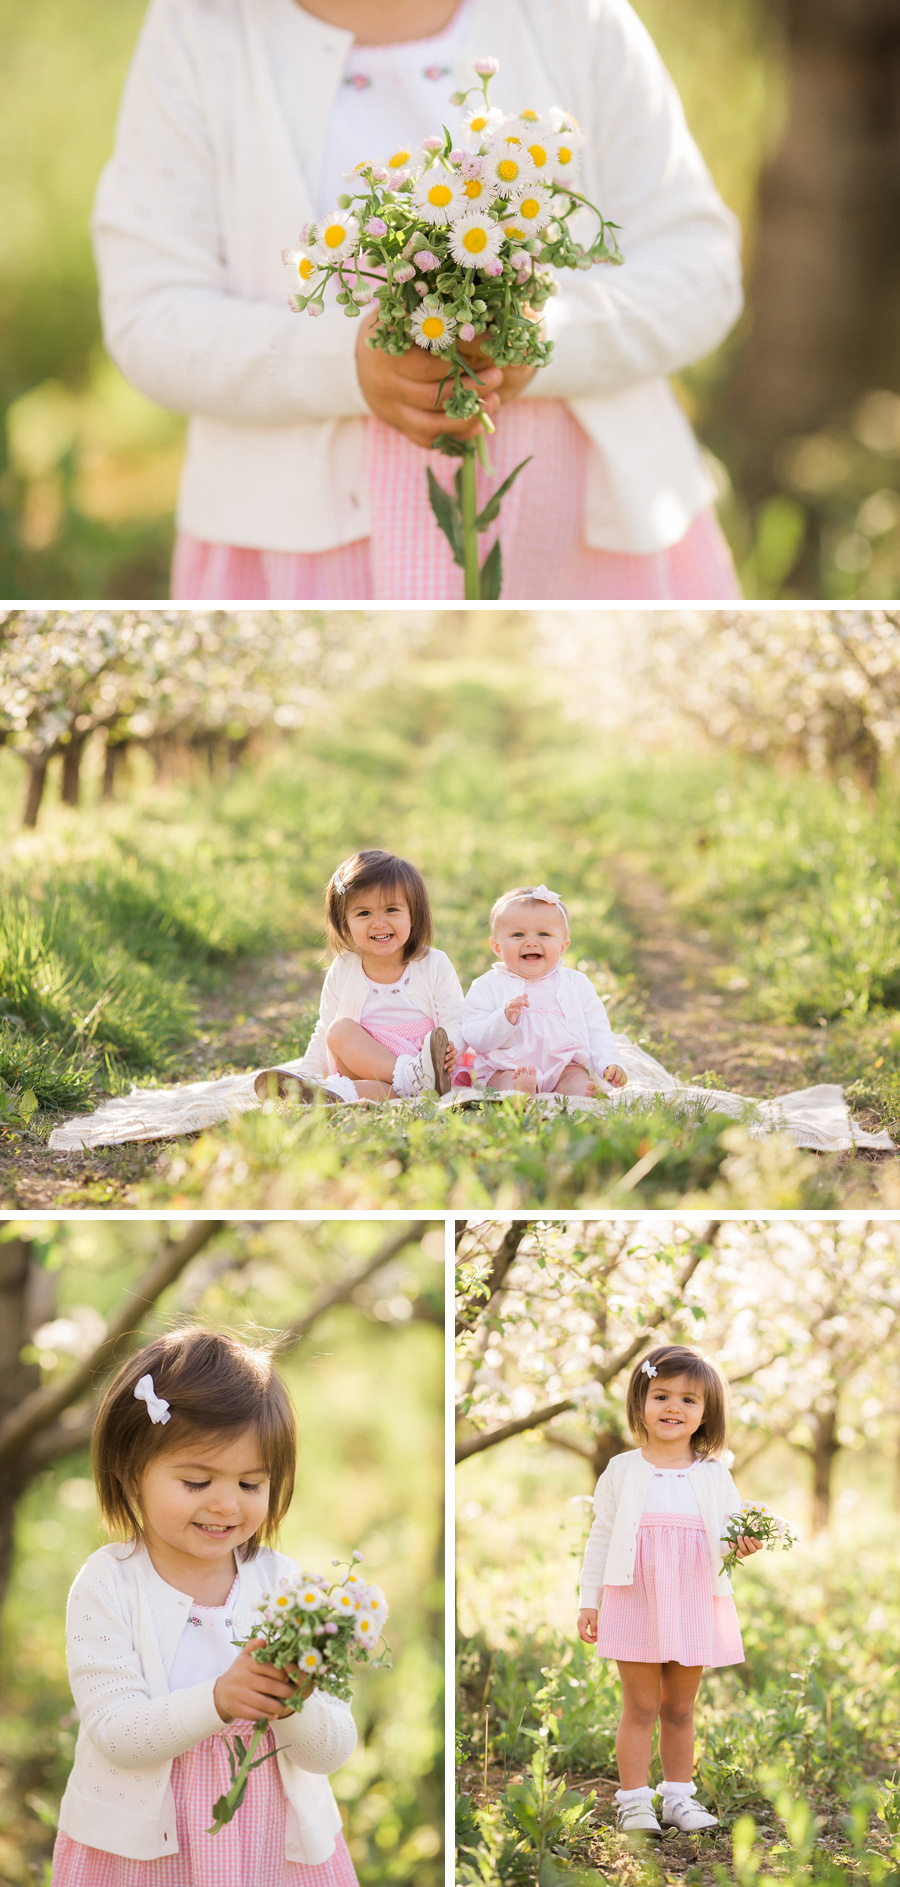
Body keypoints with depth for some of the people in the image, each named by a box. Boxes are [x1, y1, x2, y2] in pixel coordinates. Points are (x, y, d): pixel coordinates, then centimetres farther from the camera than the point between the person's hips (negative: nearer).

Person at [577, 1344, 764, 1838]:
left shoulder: (714, 1474, 6)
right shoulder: (622, 1471, 3)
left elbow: (730, 1534, 9)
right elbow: (600, 1538, 6)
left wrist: (742, 1546, -15)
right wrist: (588, 1601, 4)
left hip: (695, 1607, 2)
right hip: (636, 1605, -2)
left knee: (680, 1709, 9)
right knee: (641, 1707, -1)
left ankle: (679, 1797, 20)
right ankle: (633, 1800, 6)